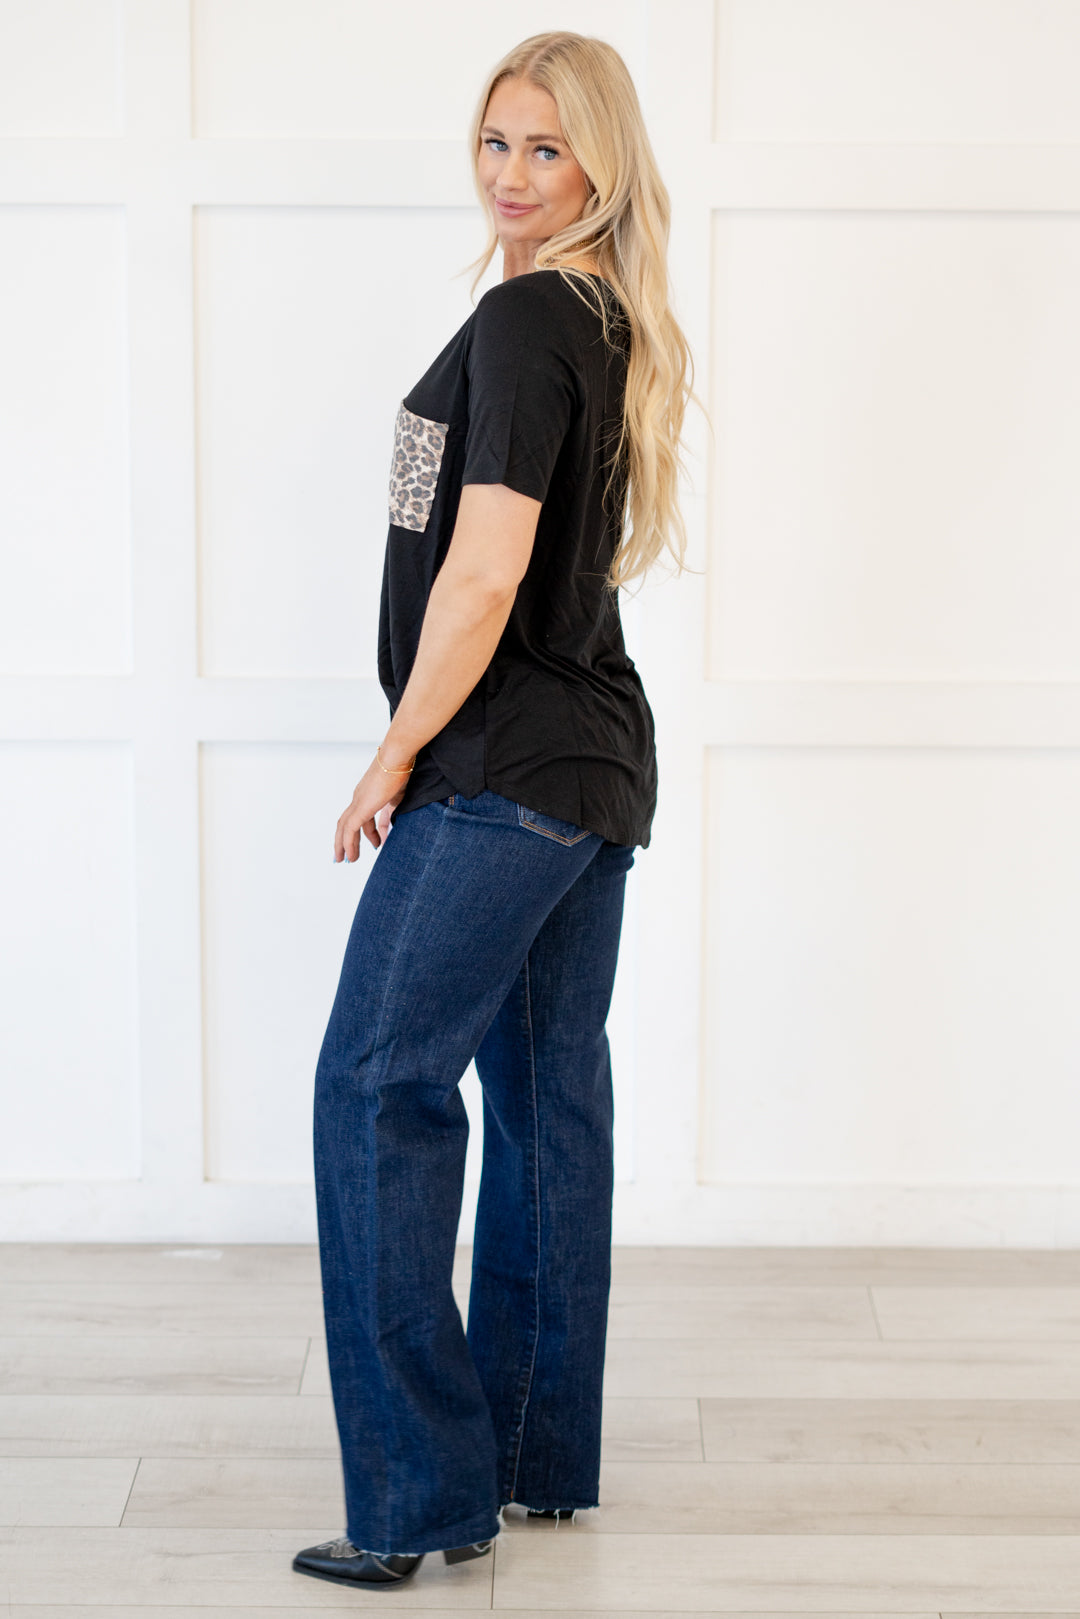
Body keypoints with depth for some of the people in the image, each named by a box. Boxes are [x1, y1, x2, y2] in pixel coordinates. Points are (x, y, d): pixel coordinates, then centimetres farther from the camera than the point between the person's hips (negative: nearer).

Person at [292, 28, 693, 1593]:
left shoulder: (521, 321, -14)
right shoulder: (622, 330, 15)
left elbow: (481, 575, -19)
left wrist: (395, 757, -9)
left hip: (502, 773, -10)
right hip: (599, 761, 10)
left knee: (377, 1086, -6)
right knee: (553, 1097, 12)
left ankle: (425, 1492, -4)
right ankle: (545, 1455, 22)